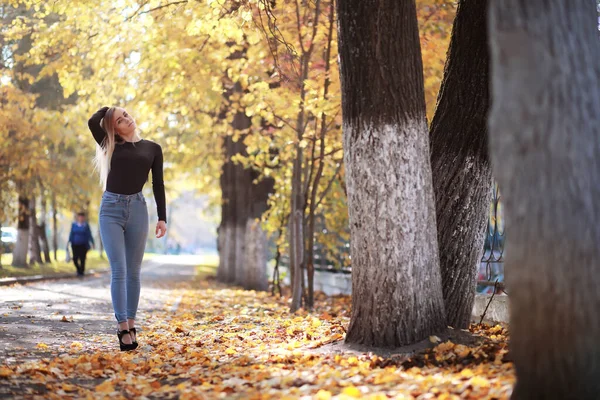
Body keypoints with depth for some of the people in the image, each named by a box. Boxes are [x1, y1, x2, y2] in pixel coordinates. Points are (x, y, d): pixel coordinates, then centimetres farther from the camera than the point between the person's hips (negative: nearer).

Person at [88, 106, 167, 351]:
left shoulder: (153, 148, 10)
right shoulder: (111, 146, 9)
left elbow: (158, 184, 8)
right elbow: (92, 122, -6)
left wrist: (162, 217, 2)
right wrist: (107, 108, 13)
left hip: (137, 208, 1)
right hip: (111, 208, -1)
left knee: (133, 271, 4)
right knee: (118, 270, -9)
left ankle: (131, 324, 9)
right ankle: (123, 326, -9)